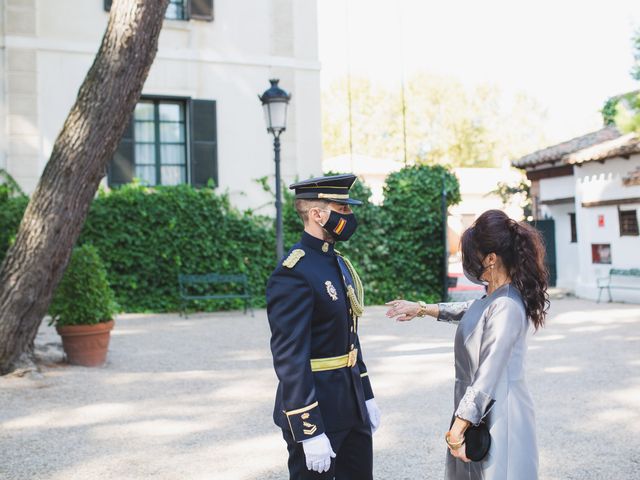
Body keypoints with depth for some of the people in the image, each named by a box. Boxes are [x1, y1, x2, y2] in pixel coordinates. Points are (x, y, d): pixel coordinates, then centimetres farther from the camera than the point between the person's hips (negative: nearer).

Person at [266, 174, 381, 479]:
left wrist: (366, 396, 18)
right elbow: (290, 359, -23)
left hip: (351, 408, 9)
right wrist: (310, 432, -23)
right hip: (316, 411, -9)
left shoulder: (339, 262, 9)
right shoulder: (293, 274, -20)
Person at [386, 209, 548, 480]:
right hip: (479, 409, 9)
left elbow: (487, 378, -24)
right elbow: (468, 311, 29)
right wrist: (422, 309, 31)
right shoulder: (492, 298, 6)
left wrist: (457, 429, -19)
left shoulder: (505, 307, -23)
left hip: (496, 417, -9)